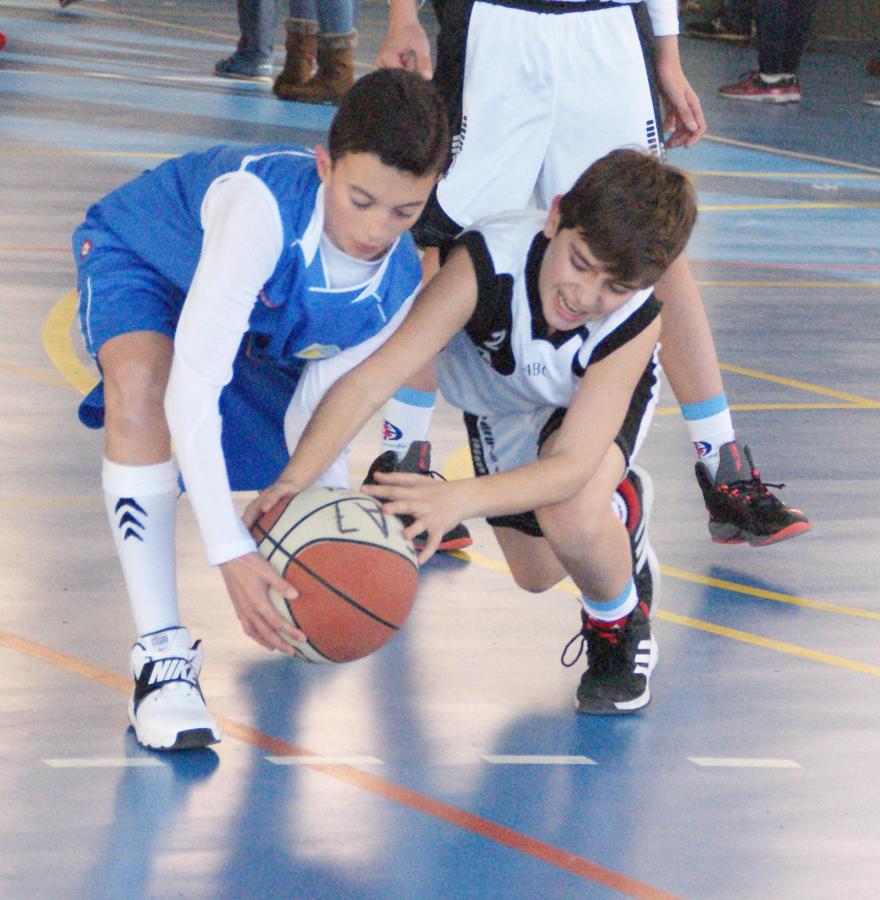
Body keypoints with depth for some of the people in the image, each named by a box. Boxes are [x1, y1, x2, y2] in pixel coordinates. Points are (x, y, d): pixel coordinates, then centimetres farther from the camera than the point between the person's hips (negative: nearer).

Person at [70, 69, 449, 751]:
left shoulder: (400, 288, -25)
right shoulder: (264, 203, -45)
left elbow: (313, 415, -16)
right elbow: (191, 387, -47)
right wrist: (229, 552, -53)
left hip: (262, 331, 5)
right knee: (140, 382, -38)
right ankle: (161, 653, -33)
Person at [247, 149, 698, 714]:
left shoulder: (637, 321, -42)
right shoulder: (487, 262, -44)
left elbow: (572, 463, -47)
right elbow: (374, 377, -49)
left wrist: (458, 500, -64)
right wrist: (297, 477, -65)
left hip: (603, 398, -2)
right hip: (501, 404, 2)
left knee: (571, 513, -33)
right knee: (538, 574, 16)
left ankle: (620, 625, -1)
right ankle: (621, 505, 50)